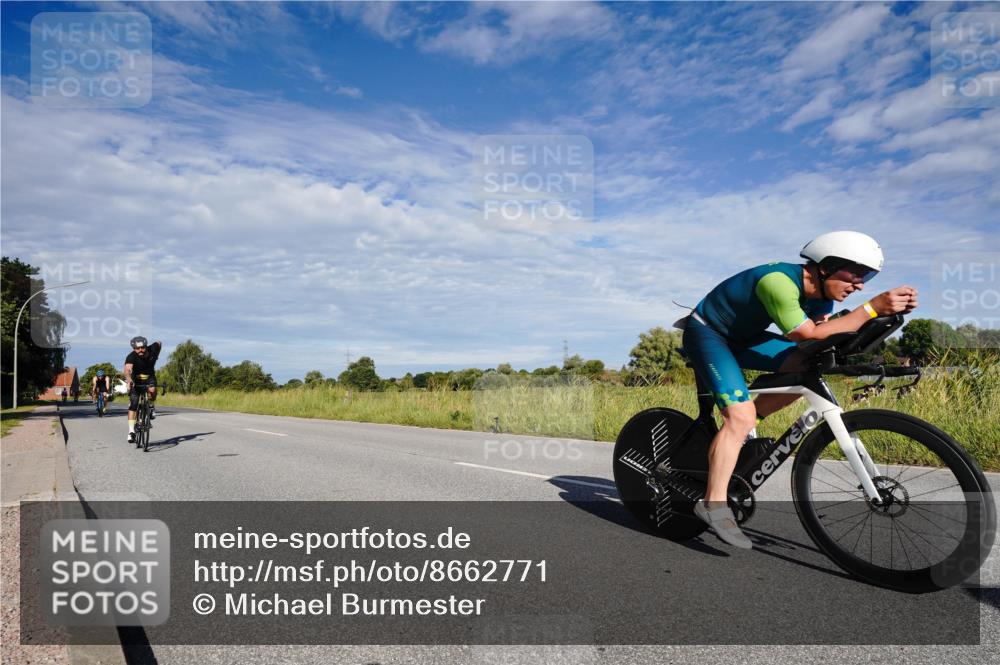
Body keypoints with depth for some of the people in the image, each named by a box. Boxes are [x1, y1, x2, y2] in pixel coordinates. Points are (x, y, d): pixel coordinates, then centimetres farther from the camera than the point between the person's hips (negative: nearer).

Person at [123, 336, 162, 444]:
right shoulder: (131, 357, -29)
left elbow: (159, 344, 5)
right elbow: (127, 369, -49)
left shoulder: (152, 349, -20)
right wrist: (128, 379, -68)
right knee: (133, 404, -11)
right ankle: (131, 431, -7)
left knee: (152, 391, -32)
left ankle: (150, 407, 1)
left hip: (149, 378, 1)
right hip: (136, 380, -1)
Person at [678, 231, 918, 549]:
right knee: (740, 416, -22)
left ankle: (746, 426, 3)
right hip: (706, 334, -9)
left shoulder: (819, 292, -3)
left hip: (740, 336, 9)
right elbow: (809, 334, -35)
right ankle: (713, 505, -15)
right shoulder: (778, 281, -31)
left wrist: (885, 310, -20)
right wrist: (873, 307, -36)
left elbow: (824, 334, -11)